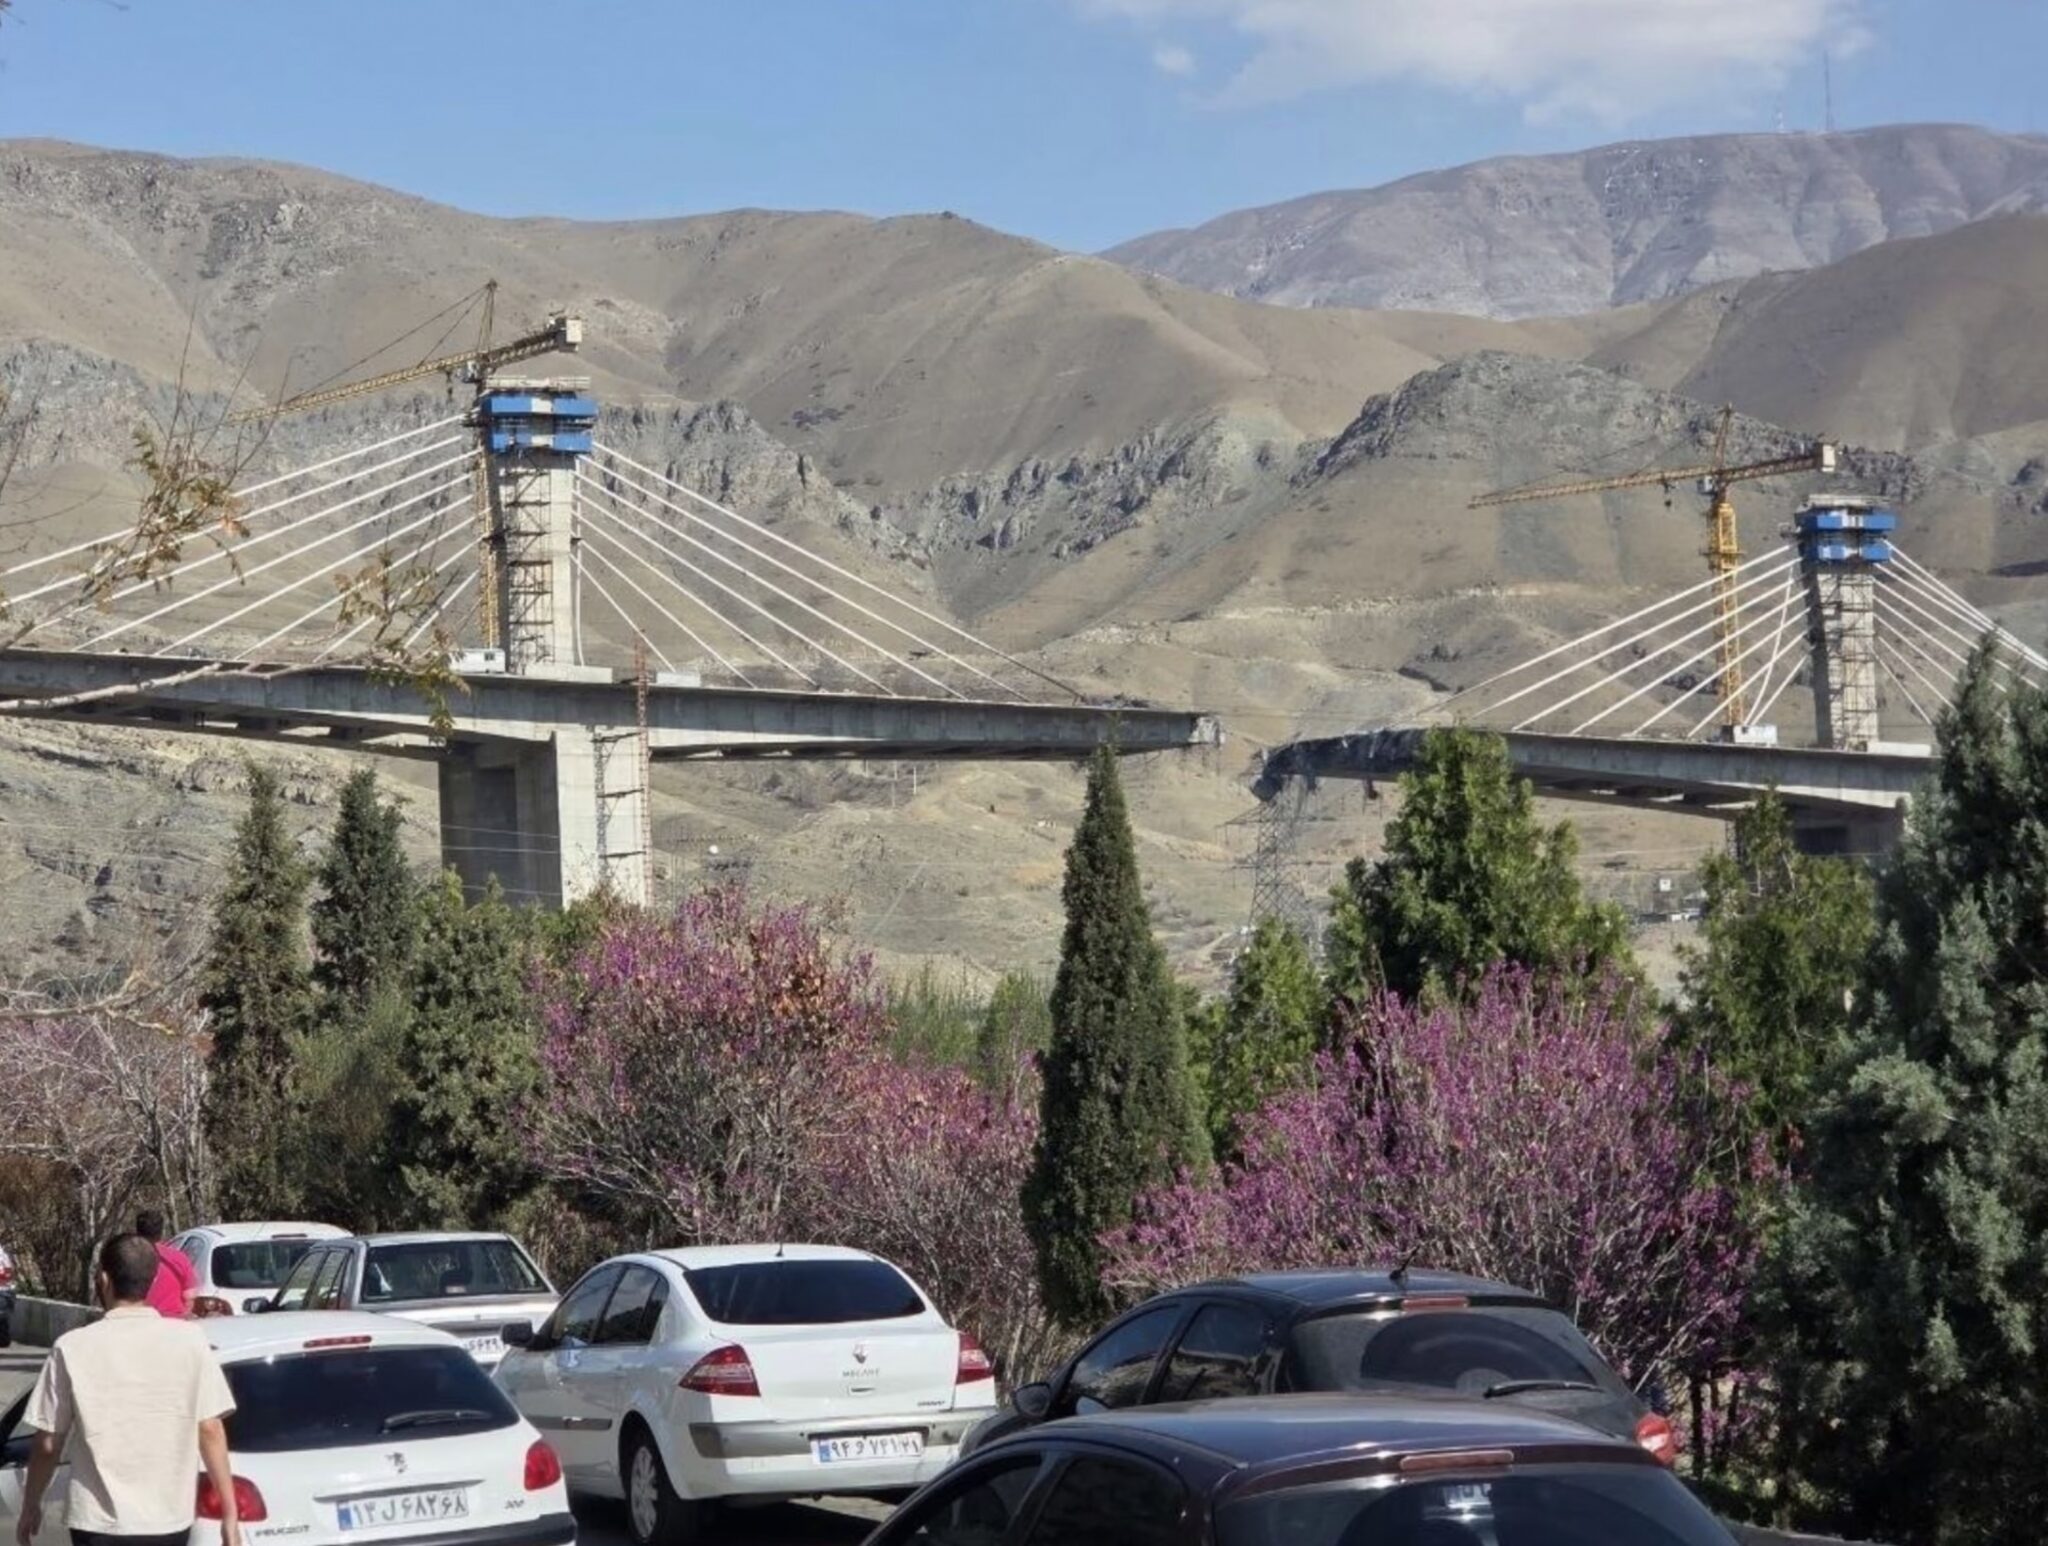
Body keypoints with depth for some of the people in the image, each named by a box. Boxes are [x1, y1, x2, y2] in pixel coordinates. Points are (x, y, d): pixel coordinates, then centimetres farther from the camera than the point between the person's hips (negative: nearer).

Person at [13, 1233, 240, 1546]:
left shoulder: (73, 1348, -7)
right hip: (169, 1520, 2)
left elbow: (48, 1443, 0)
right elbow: (210, 1431, -2)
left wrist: (30, 1507, 15)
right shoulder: (189, 1340, -3)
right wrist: (230, 1514, 4)